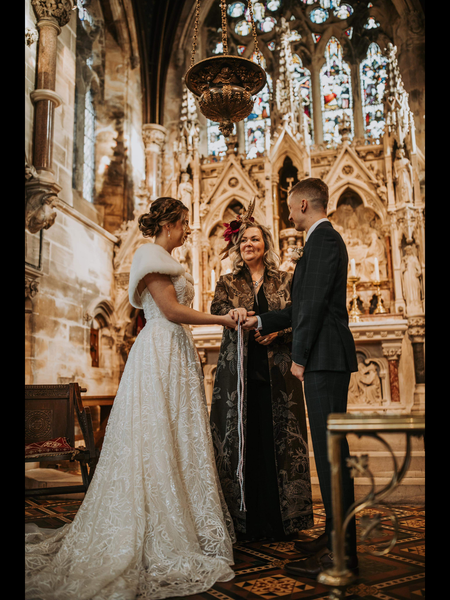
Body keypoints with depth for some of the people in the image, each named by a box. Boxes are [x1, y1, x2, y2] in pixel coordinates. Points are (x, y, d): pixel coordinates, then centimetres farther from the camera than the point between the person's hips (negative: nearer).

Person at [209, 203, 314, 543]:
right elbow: (216, 310, -6)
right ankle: (244, 521, 9)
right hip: (238, 371, 0)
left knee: (279, 439, 1)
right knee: (241, 440, 0)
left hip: (277, 372, 0)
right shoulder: (228, 283, 12)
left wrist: (277, 331, -14)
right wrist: (231, 312, -28)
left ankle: (282, 519, 11)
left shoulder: (285, 282, 12)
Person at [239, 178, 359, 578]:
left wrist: (299, 357, -14)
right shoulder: (326, 239, 23)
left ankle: (342, 552, -2)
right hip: (326, 360, 10)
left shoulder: (323, 239, -9)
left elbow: (314, 303, -17)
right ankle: (337, 534, 21)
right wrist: (261, 322, 27)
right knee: (328, 447, 12)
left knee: (330, 448, -8)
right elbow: (303, 306, 25)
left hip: (325, 358, -10)